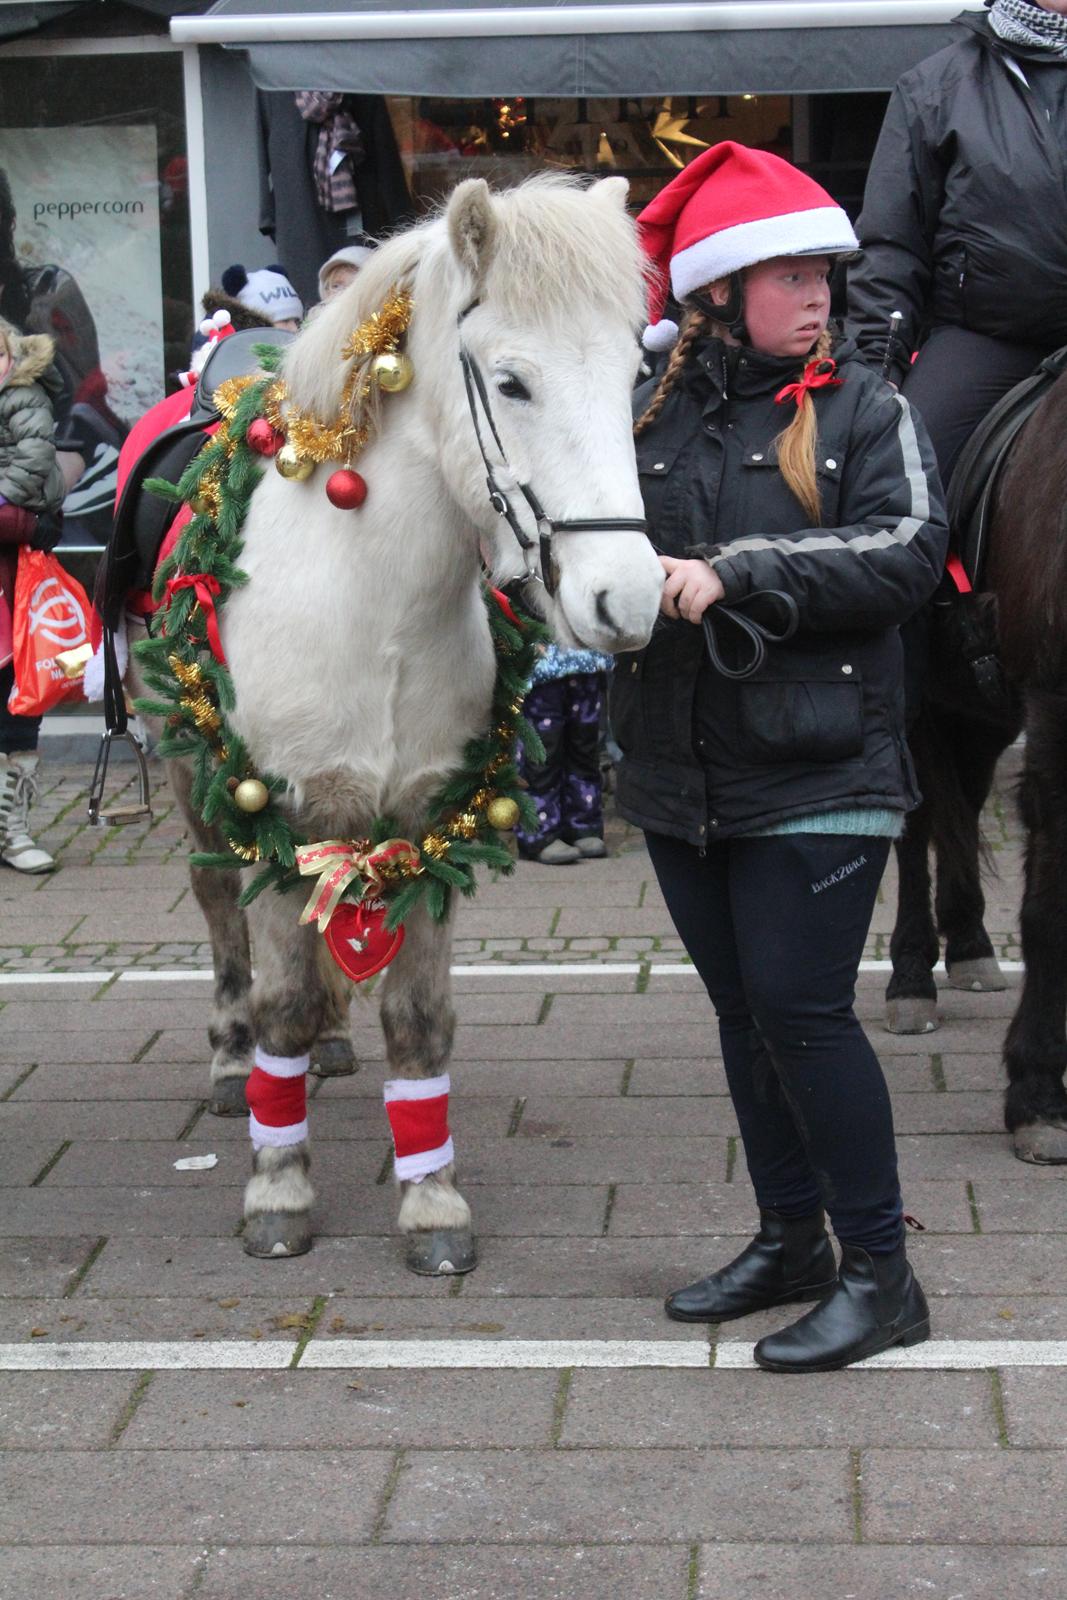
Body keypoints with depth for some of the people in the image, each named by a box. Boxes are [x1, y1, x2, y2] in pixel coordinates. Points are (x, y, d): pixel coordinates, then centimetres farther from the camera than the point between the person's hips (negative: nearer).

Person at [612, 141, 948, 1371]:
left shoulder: (864, 410, -4)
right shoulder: (648, 416, 5)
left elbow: (907, 553, -17)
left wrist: (734, 576, -23)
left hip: (819, 774, -4)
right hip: (681, 775, 5)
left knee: (800, 1007, -7)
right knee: (742, 1010, 14)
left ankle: (879, 1271, 6)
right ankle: (789, 1239, 30)